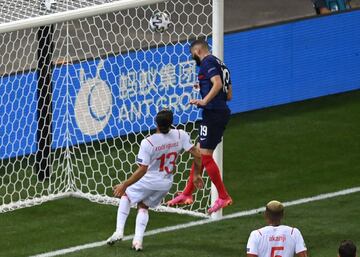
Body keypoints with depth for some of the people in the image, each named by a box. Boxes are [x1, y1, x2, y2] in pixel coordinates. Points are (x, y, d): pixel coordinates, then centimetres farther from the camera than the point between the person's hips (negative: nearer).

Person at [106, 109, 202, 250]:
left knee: (126, 196, 23)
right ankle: (138, 240, 9)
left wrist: (124, 185, -18)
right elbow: (197, 155, -11)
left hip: (149, 180, -4)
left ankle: (119, 231, 11)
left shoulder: (148, 143, -25)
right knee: (143, 207, 24)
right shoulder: (180, 135, -14)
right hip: (166, 184, 4)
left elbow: (142, 170, -26)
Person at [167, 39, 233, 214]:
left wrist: (205, 101, -36)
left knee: (205, 156, -6)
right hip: (222, 112, 10)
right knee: (200, 153, 15)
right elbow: (229, 95, 23)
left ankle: (223, 197, -4)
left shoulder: (207, 62, -8)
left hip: (213, 113, -10)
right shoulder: (220, 65, 21)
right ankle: (187, 194, 21)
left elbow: (218, 83, -25)